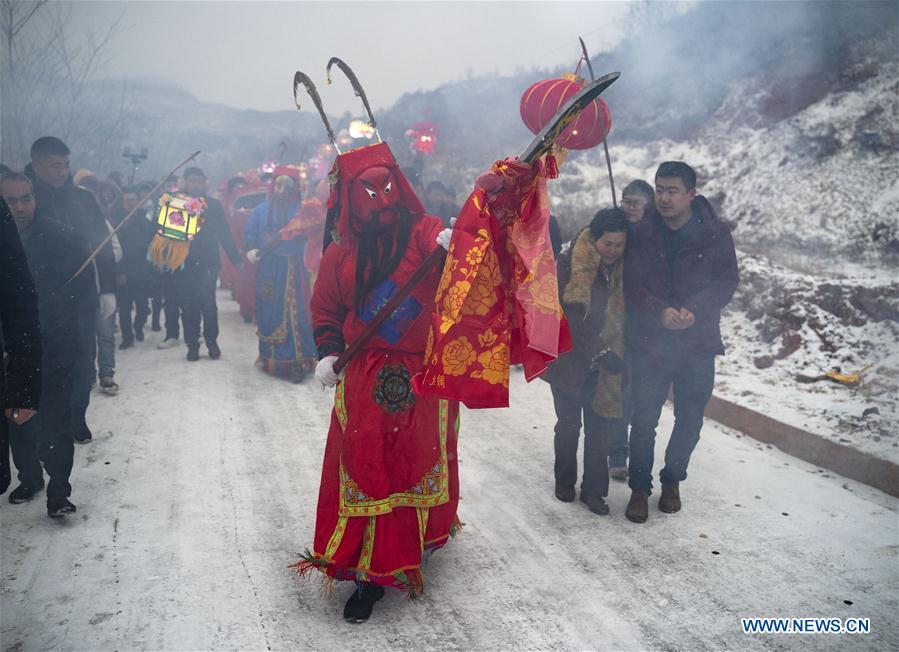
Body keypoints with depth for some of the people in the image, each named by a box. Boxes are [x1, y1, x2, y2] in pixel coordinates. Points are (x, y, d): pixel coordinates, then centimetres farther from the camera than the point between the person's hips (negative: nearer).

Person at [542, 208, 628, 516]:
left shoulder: (624, 268, -1)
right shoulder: (570, 263, -14)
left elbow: (624, 314, 8)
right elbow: (569, 318, -19)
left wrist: (613, 354, -3)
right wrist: (599, 351, -24)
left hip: (604, 365, 3)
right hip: (569, 359, -3)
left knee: (599, 427, 5)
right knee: (569, 424, 11)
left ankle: (593, 488, 19)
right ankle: (564, 481, 30)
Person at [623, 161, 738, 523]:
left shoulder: (715, 234, -4)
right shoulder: (641, 234, -3)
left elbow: (727, 281, -3)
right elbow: (631, 285, -4)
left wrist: (695, 309, -20)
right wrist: (660, 311, -20)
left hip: (699, 342, 1)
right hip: (651, 341, 0)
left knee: (690, 420, 12)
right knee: (644, 419, 2)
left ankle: (672, 480, 34)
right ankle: (639, 487, 19)